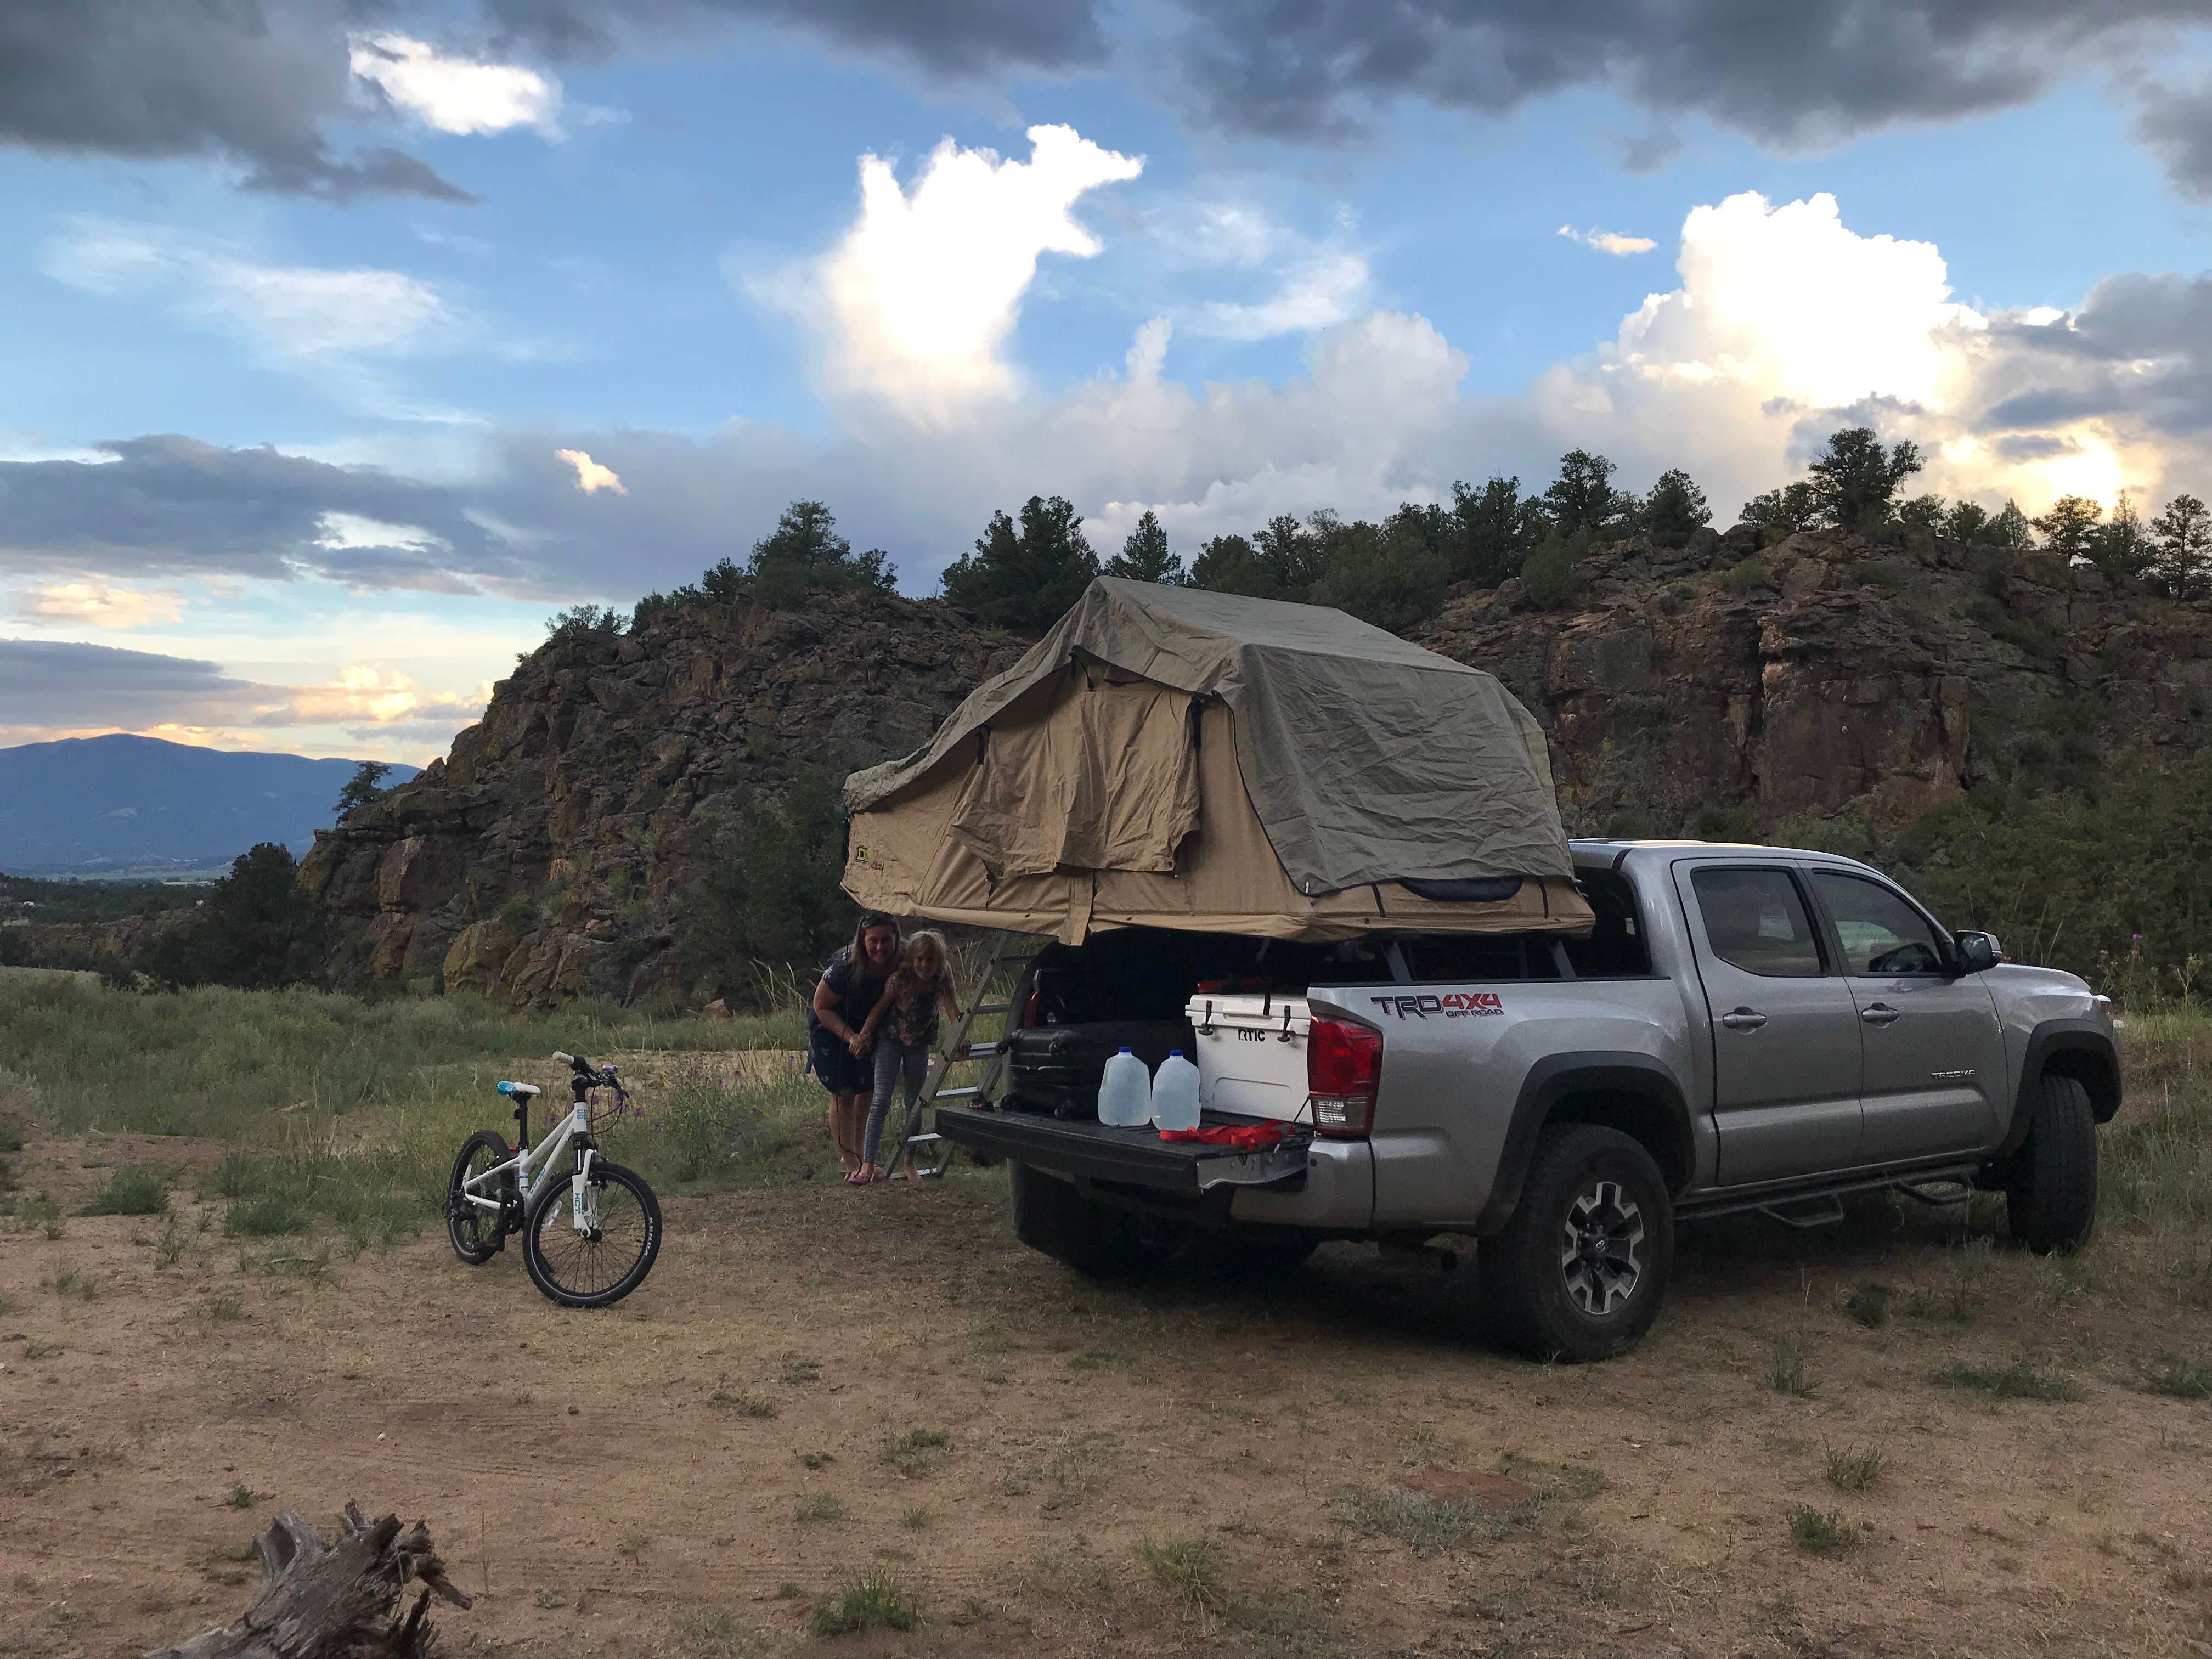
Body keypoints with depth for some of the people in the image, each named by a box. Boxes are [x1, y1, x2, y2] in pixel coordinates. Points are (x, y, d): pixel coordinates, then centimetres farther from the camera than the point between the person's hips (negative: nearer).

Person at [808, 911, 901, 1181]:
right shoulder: (846, 966, -34)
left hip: (870, 1029, 5)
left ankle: (857, 1154, 27)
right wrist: (851, 1037, -30)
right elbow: (821, 1006, -22)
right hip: (831, 1029, -4)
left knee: (867, 1090, 9)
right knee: (843, 1094, -3)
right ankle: (850, 1164, 5)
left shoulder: (900, 965, -22)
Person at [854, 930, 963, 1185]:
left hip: (919, 1046, 3)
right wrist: (863, 1036, -12)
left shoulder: (941, 981, -15)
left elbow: (953, 1009, -24)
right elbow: (881, 1007, -12)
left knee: (915, 1102, 8)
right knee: (881, 1099, -12)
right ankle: (868, 1164, -17)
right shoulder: (900, 979, -22)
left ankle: (910, 1162, 19)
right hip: (890, 1042, -3)